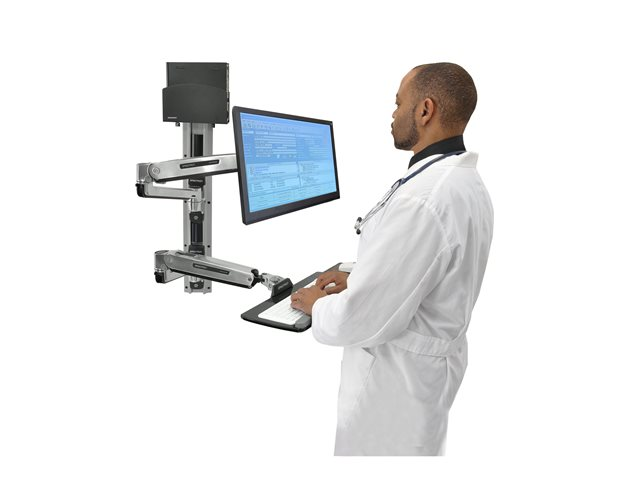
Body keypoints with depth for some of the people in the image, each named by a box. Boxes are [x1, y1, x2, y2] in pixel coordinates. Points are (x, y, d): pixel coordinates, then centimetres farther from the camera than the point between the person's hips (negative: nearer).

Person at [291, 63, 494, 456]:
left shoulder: (422, 200, -31)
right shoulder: (465, 182, 2)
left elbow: (360, 320, -28)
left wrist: (318, 305, -8)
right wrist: (358, 280, 11)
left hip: (399, 374, -9)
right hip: (435, 356, 9)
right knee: (419, 445, 26)